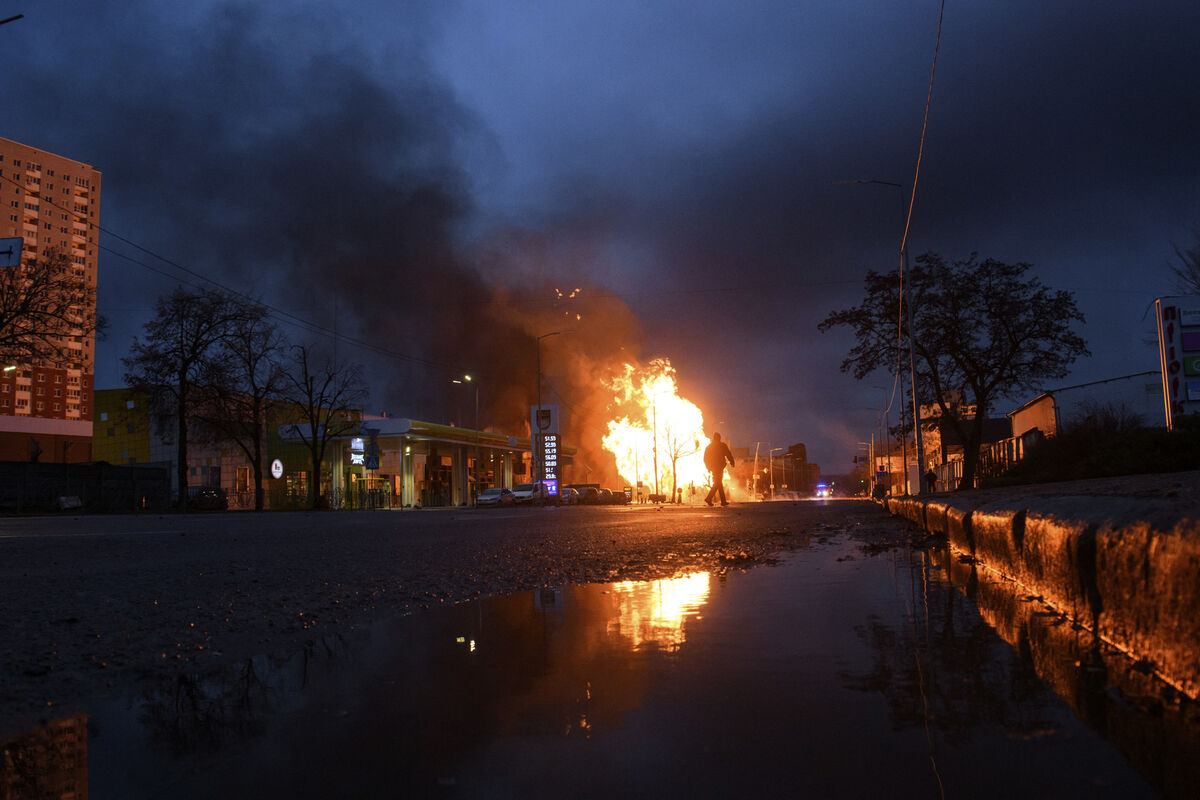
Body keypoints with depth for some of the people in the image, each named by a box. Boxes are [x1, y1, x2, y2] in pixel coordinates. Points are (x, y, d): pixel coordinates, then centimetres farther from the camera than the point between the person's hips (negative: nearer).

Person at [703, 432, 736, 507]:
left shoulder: (708, 447, 11)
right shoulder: (722, 445, -4)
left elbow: (705, 458, 12)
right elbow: (728, 455, -1)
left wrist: (708, 467, 20)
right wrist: (732, 462, 13)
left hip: (712, 467, 6)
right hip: (719, 467, -6)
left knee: (719, 483, 12)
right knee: (717, 483, -7)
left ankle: (723, 501, 13)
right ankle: (709, 498, -21)